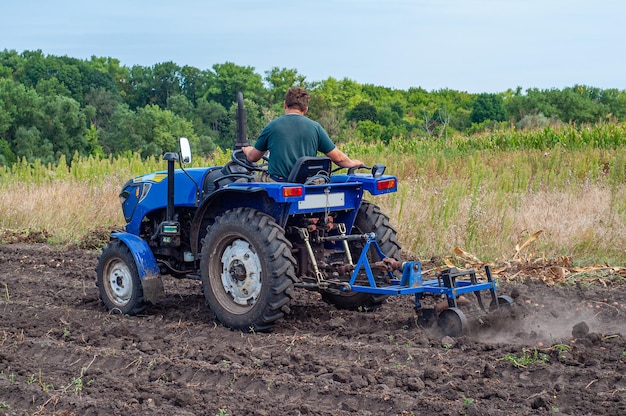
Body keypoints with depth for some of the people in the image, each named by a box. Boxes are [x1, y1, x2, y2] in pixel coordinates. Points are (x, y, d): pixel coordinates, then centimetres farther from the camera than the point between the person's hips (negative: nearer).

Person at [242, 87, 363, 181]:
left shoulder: (271, 127, 1)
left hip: (278, 183, -2)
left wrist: (246, 150, 39)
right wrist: (352, 163, 29)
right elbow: (338, 157, 8)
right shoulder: (315, 127, 3)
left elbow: (252, 157, 15)